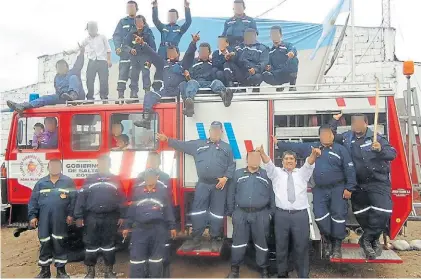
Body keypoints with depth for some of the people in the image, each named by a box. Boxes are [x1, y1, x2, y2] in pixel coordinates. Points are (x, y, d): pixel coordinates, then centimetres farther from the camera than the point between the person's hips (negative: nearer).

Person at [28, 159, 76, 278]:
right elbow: (33, 200, 7)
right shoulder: (41, 183, 9)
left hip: (60, 220, -2)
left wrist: (70, 214, -8)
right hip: (44, 220, 2)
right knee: (44, 244, 7)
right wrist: (32, 216, -1)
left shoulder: (68, 182, 2)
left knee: (59, 244, 4)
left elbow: (73, 199, -2)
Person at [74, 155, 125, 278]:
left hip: (110, 218, 0)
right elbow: (81, 198, 1)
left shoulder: (115, 180, 7)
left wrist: (121, 216, 0)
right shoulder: (89, 179, 5)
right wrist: (78, 216, -5)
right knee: (91, 244, 7)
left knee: (109, 244, 7)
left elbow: (121, 199, 6)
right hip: (92, 217, 0)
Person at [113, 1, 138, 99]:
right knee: (123, 73, -9)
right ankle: (120, 94, -11)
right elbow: (116, 35, 7)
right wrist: (118, 47, -10)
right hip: (125, 51, 0)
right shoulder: (122, 22, 15)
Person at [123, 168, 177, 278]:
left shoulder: (163, 190, 3)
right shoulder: (137, 190, 6)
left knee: (156, 256, 10)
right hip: (140, 228, 1)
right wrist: (127, 226, 9)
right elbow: (131, 209, 9)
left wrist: (172, 226, 5)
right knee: (136, 256, 0)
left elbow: (168, 209, 6)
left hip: (158, 229, 0)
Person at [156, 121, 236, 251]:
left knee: (217, 213, 3)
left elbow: (231, 165, 5)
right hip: (202, 184, 1)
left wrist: (225, 178, -9)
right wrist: (167, 139, 2)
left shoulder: (226, 147, 9)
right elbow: (182, 145, 9)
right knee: (197, 212, 1)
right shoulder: (198, 144, 13)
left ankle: (215, 240, 16)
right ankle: (196, 240, 11)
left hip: (219, 185, -1)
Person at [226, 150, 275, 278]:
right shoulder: (238, 174, 8)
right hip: (241, 213, 1)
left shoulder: (266, 175, 6)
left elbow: (272, 195, 6)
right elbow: (231, 194, 9)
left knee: (261, 242, 8)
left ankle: (264, 269, 23)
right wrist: (231, 212, 5)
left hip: (261, 214, 0)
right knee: (238, 241, 7)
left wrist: (271, 213, 0)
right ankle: (235, 268, 21)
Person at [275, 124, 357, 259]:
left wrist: (349, 188, -9)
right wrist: (279, 143, 12)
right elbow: (295, 146, 12)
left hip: (337, 189, -2)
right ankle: (328, 240, 22)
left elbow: (349, 169, -5)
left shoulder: (340, 149, -4)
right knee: (320, 216, -1)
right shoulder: (311, 147, 6)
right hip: (319, 190, 3)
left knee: (338, 215, -1)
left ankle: (337, 245, 14)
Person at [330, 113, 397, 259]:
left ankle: (367, 239, 1)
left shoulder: (377, 138, -6)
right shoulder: (346, 137, 5)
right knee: (361, 214, 9)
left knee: (383, 211, -18)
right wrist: (334, 121, 5)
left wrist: (381, 149, -30)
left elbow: (392, 154, -10)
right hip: (357, 185, 4)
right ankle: (373, 240, 30)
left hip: (378, 183, -4)